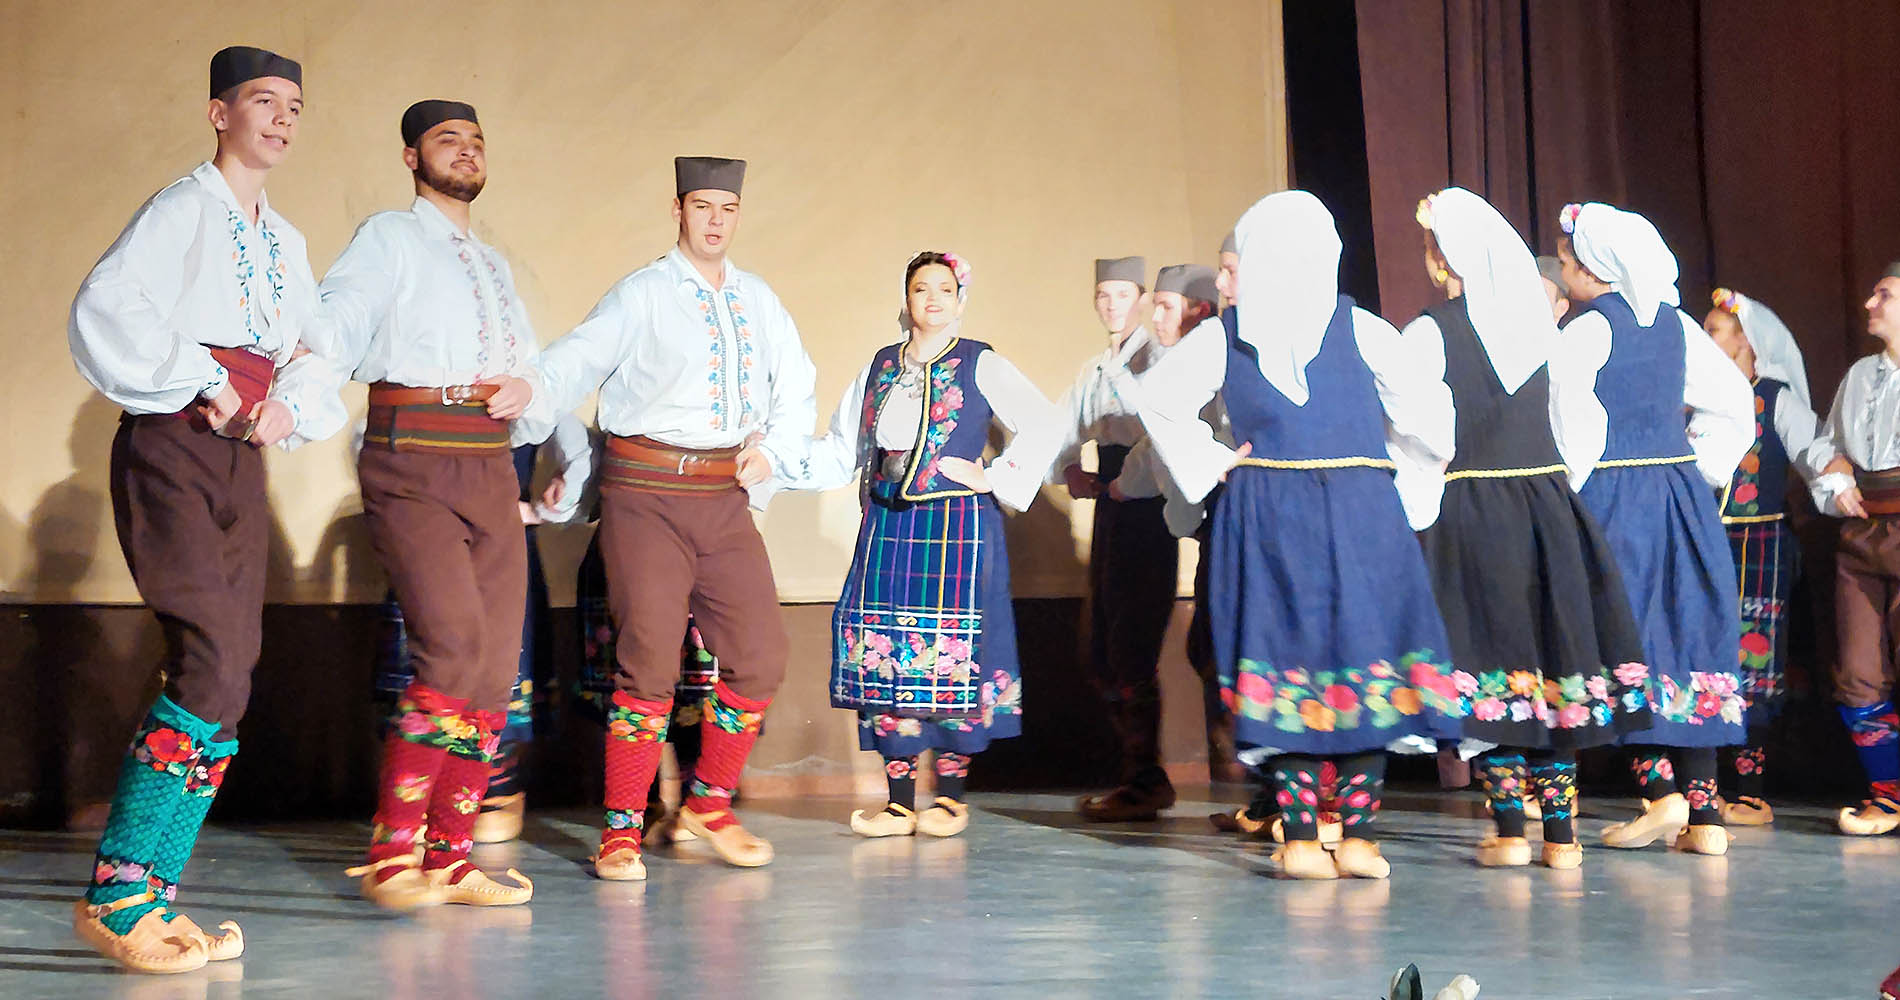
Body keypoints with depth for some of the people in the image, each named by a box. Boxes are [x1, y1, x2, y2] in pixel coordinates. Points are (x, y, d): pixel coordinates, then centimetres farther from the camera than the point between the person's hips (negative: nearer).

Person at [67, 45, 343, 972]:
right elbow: (106, 307, -17)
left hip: (242, 461, 8)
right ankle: (115, 892, -12)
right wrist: (203, 382, -16)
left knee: (229, 676, 2)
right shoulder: (184, 207, -2)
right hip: (171, 450, -8)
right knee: (212, 664, -18)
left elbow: (312, 350, 18)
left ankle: (153, 901, 7)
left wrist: (288, 408, -3)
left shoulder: (286, 242, 21)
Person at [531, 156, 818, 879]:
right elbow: (569, 366, -5)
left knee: (760, 653, 0)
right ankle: (622, 830, 2)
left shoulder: (759, 301, 16)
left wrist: (772, 450, 6)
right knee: (650, 658, -10)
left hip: (726, 498, 5)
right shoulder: (642, 296, 1)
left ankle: (709, 805, 19)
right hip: (647, 494, -5)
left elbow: (796, 394, 22)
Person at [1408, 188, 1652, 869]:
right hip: (1548, 504, 4)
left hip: (1468, 509, -4)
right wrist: (1556, 488, 17)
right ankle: (1561, 830, 10)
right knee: (1552, 653, 8)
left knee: (1493, 662, 0)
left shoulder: (1430, 332, -8)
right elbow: (1581, 419, 10)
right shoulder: (1539, 326, 7)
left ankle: (1509, 829, 0)